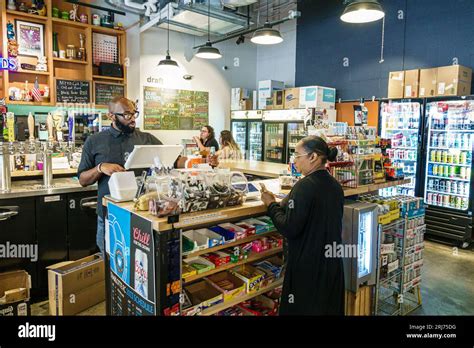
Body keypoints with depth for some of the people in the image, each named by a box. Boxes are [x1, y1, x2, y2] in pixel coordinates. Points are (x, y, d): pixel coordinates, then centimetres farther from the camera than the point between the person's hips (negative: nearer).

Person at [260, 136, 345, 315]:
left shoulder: (305, 186, -21)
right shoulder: (335, 185, 4)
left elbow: (290, 229, -23)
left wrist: (271, 204, -9)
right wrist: (283, 203, 12)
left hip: (308, 267, -8)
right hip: (332, 263, 8)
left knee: (303, 309, 9)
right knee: (329, 308, 21)